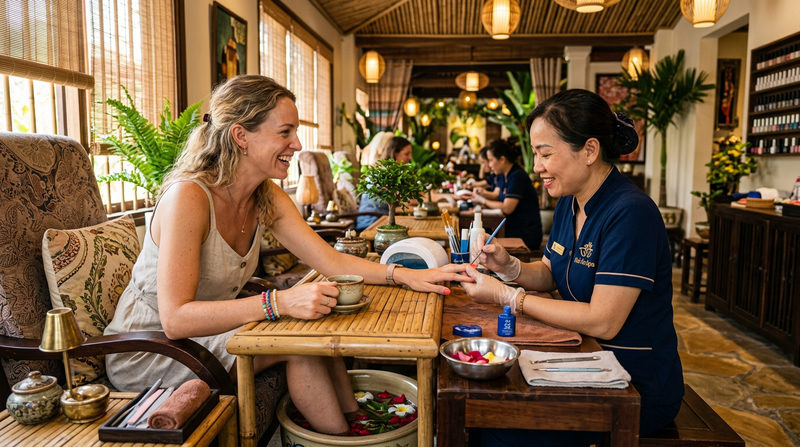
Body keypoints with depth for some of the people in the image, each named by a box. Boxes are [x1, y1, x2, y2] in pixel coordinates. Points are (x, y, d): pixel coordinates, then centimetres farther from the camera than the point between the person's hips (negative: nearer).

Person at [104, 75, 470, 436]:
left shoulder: (268, 197, -4)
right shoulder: (188, 197, -27)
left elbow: (332, 261, -6)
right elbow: (175, 319, -33)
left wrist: (406, 275, -18)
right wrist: (279, 302, -42)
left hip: (206, 334, 7)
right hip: (146, 352, -7)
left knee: (313, 319, -9)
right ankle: (339, 439, -1)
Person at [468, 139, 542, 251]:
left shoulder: (517, 176, -19)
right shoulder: (502, 175, 10)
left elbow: (507, 208, -23)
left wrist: (483, 201, -11)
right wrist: (483, 194, -4)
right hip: (511, 229, 8)